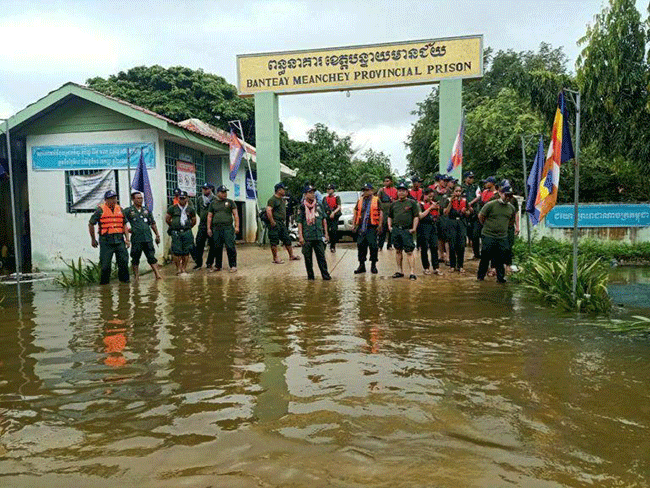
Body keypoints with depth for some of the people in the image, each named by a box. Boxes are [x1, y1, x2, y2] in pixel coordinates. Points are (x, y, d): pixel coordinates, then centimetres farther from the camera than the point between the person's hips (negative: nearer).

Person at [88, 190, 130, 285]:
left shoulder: (120, 209, 12)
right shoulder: (101, 210, -2)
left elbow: (124, 225, 16)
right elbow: (91, 224, 6)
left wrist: (127, 239, 8)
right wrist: (93, 239, 9)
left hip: (119, 240, 4)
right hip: (106, 240, -4)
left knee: (124, 261, 2)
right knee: (105, 263, 0)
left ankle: (124, 278, 16)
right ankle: (104, 281, 14)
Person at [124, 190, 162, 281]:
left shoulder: (146, 210, 14)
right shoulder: (128, 211, 1)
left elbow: (153, 224, 19)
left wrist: (157, 235, 17)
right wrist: (128, 230, -6)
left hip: (148, 238, 3)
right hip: (136, 239, -3)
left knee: (152, 257, 0)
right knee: (135, 259, 6)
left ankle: (157, 274, -1)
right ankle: (136, 276, 17)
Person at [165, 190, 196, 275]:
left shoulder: (191, 209, 9)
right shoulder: (172, 208, 5)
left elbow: (194, 221, 19)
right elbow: (167, 219, 14)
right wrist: (173, 226, 15)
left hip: (187, 232, 1)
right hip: (176, 233, -1)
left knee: (186, 252, 3)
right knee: (177, 252, -3)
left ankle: (184, 268, 14)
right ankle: (178, 268, 8)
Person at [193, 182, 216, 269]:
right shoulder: (199, 199, 10)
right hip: (202, 225, 3)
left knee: (212, 245, 3)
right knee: (199, 244, 0)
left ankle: (209, 263, 13)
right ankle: (198, 263, 10)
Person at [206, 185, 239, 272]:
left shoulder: (230, 202, 9)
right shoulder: (213, 203, 14)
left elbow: (236, 215, 5)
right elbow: (209, 216, 15)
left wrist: (237, 226, -5)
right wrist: (209, 228, 7)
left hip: (228, 228, -2)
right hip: (216, 228, 2)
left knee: (230, 247, -8)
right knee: (217, 248, 6)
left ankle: (233, 266, -1)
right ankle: (217, 266, 17)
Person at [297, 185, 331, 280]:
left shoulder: (319, 205, 10)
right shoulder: (302, 207, 1)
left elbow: (324, 220, 15)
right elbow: (299, 222, -1)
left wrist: (326, 233, 12)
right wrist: (300, 236, -7)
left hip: (319, 236, 2)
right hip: (307, 237, -2)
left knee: (321, 256, 2)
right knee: (308, 258, 4)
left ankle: (325, 275, 5)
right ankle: (310, 275, 14)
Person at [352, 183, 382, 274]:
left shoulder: (376, 200, 4)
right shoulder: (360, 201, 16)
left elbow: (381, 213, 1)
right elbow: (356, 212, 20)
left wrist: (380, 225, -7)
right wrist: (354, 225, 13)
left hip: (372, 227, -4)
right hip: (361, 227, 4)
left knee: (373, 245, -4)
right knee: (360, 245, 4)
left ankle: (373, 265, 8)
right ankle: (362, 265, 14)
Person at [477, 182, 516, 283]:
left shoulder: (511, 208, 8)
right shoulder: (490, 205, -7)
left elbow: (512, 220, 26)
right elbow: (480, 216, 0)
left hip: (503, 237, 4)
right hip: (489, 236, -4)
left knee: (500, 258, 5)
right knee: (485, 257, 3)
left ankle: (501, 277, 15)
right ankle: (480, 276, 16)